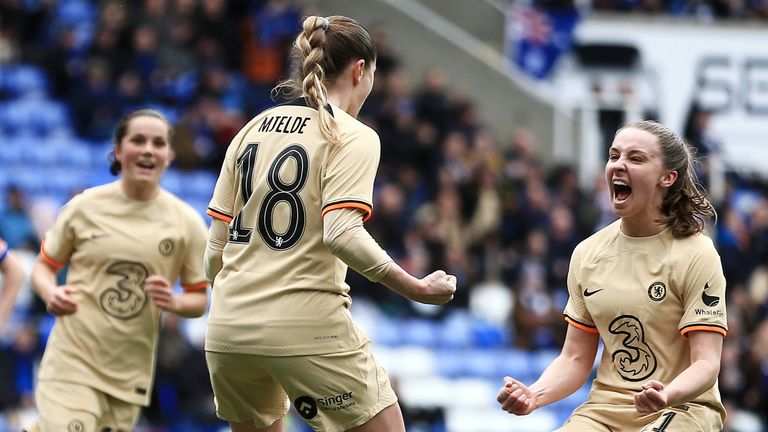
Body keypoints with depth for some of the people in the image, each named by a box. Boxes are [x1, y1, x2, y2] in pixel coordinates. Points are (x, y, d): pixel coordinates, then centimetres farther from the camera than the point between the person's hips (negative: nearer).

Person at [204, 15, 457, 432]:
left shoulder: (251, 130, 13)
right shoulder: (353, 137, -5)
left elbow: (215, 245, 12)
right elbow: (342, 235, -19)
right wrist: (417, 289, -13)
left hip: (228, 326, 6)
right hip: (307, 327, -6)